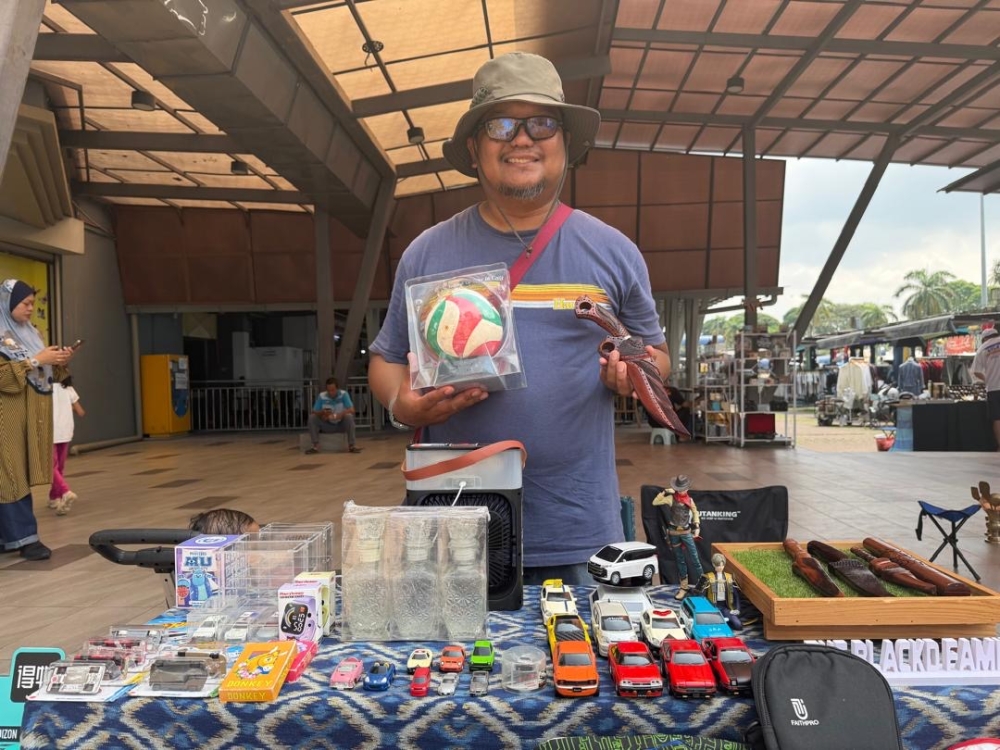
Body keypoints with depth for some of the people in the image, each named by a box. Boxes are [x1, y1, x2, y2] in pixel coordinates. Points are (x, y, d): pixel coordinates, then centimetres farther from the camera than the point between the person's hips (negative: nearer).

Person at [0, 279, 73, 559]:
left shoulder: (30, 332, 16)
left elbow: (42, 373, 20)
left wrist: (58, 363, 1)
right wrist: (36, 360, -18)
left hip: (33, 413, 7)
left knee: (24, 473, 7)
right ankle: (23, 536, -4)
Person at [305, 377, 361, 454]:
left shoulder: (344, 394, -12)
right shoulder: (321, 396, -8)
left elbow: (351, 410, -22)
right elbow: (314, 412, -8)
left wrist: (340, 414, -39)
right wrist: (322, 413, -30)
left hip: (341, 425, -2)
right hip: (327, 425, 2)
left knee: (349, 416, -32)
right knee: (312, 417, -20)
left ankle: (351, 445, -28)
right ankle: (316, 446, -21)